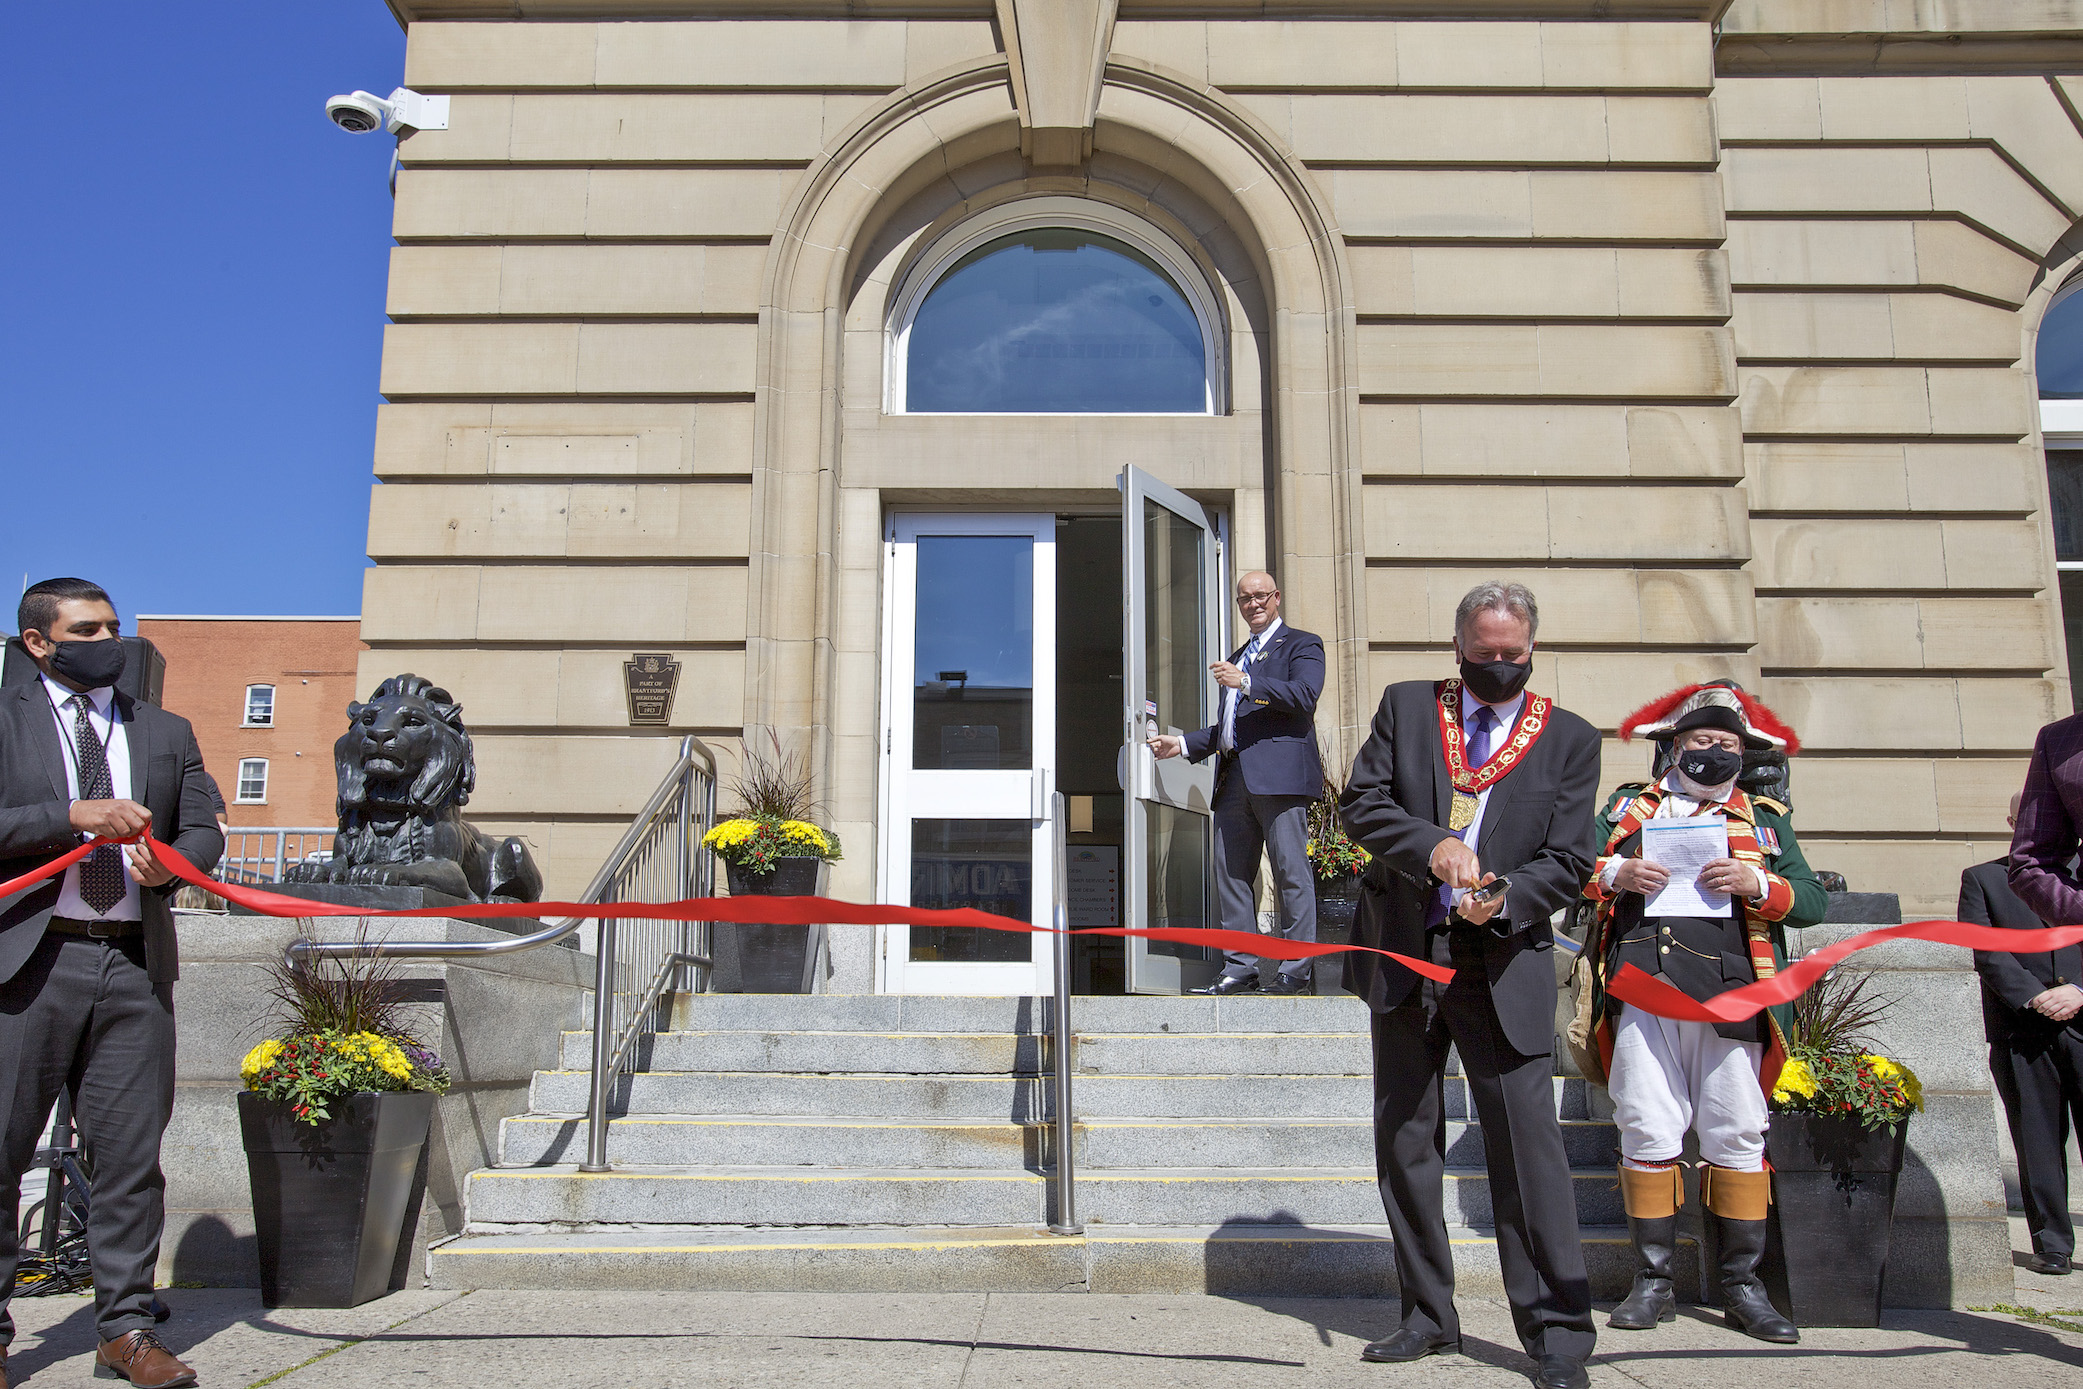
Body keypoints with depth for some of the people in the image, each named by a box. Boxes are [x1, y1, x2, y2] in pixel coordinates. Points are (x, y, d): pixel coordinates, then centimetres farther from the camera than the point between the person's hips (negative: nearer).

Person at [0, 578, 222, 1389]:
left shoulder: (167, 733, 17)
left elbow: (204, 830, 14)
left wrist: (172, 864, -7)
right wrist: (72, 816, -15)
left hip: (135, 965, 3)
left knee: (132, 1153, 4)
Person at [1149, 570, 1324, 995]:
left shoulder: (1302, 644, 8)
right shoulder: (1237, 658, 30)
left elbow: (1304, 695, -11)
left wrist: (1246, 682, -16)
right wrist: (1181, 743, 20)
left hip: (1279, 774, -7)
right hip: (1235, 779, 8)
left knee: (1291, 872, -7)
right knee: (1230, 873, 4)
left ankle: (1296, 971, -4)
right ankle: (1239, 968, 8)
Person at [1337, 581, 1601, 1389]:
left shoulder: (1569, 739, 4)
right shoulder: (1406, 707, 7)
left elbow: (1568, 861, 0)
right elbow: (1360, 804, -1)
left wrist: (1505, 898, -20)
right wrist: (1432, 845, -19)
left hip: (1504, 967, -2)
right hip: (1404, 955, 3)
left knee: (1527, 1141, -6)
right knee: (1404, 1140, 10)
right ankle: (1429, 1316, 24)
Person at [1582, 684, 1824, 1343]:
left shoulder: (1764, 819, 20)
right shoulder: (1626, 806, 19)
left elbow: (1812, 901, 12)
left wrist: (1756, 884, -7)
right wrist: (1615, 874, -5)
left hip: (1728, 993, 1)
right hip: (1642, 989, 0)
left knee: (1737, 1135, 1)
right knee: (1648, 1132, -1)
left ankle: (1742, 1285, 13)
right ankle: (1652, 1282, 8)